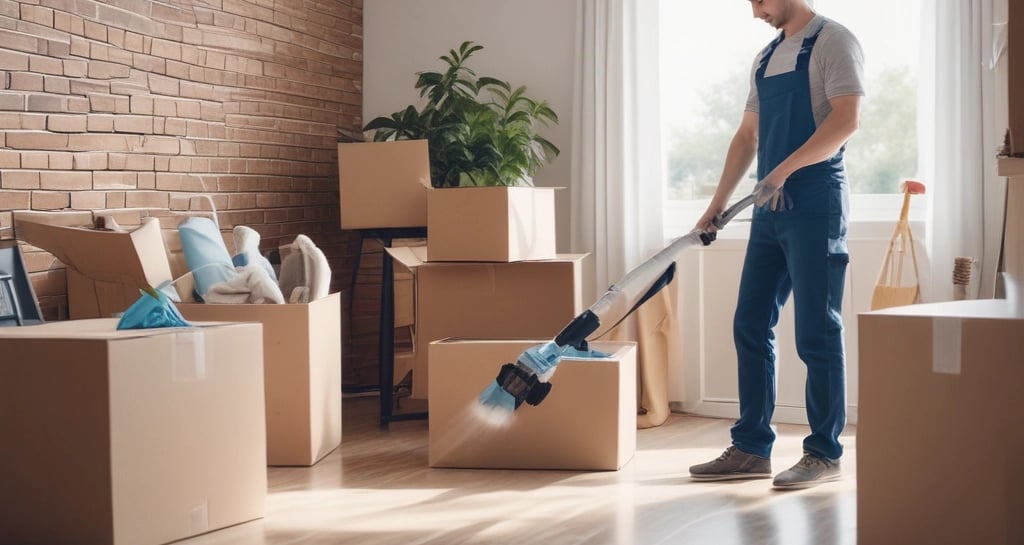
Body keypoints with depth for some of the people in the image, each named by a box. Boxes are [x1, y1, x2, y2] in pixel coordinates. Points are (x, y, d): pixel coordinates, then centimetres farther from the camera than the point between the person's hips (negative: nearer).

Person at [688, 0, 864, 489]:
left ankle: (824, 454, 6)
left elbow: (846, 119, -17)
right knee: (750, 326, 8)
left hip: (815, 207, -8)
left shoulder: (831, 41, -5)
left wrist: (785, 169, -23)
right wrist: (717, 204, 18)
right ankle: (751, 449, 16)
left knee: (816, 333, -4)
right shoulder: (766, 58, 19)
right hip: (770, 209, 8)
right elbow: (747, 136, 22)